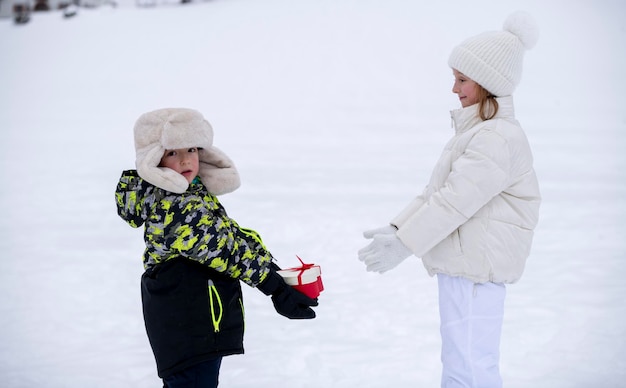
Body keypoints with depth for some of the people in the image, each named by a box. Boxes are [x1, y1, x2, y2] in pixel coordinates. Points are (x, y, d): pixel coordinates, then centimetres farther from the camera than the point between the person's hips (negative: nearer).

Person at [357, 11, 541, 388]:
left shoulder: (497, 138, -17)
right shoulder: (476, 131, 17)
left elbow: (455, 200, -22)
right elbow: (436, 191, 18)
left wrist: (404, 244, -18)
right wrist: (397, 228, 9)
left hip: (476, 267, -11)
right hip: (463, 266, 11)